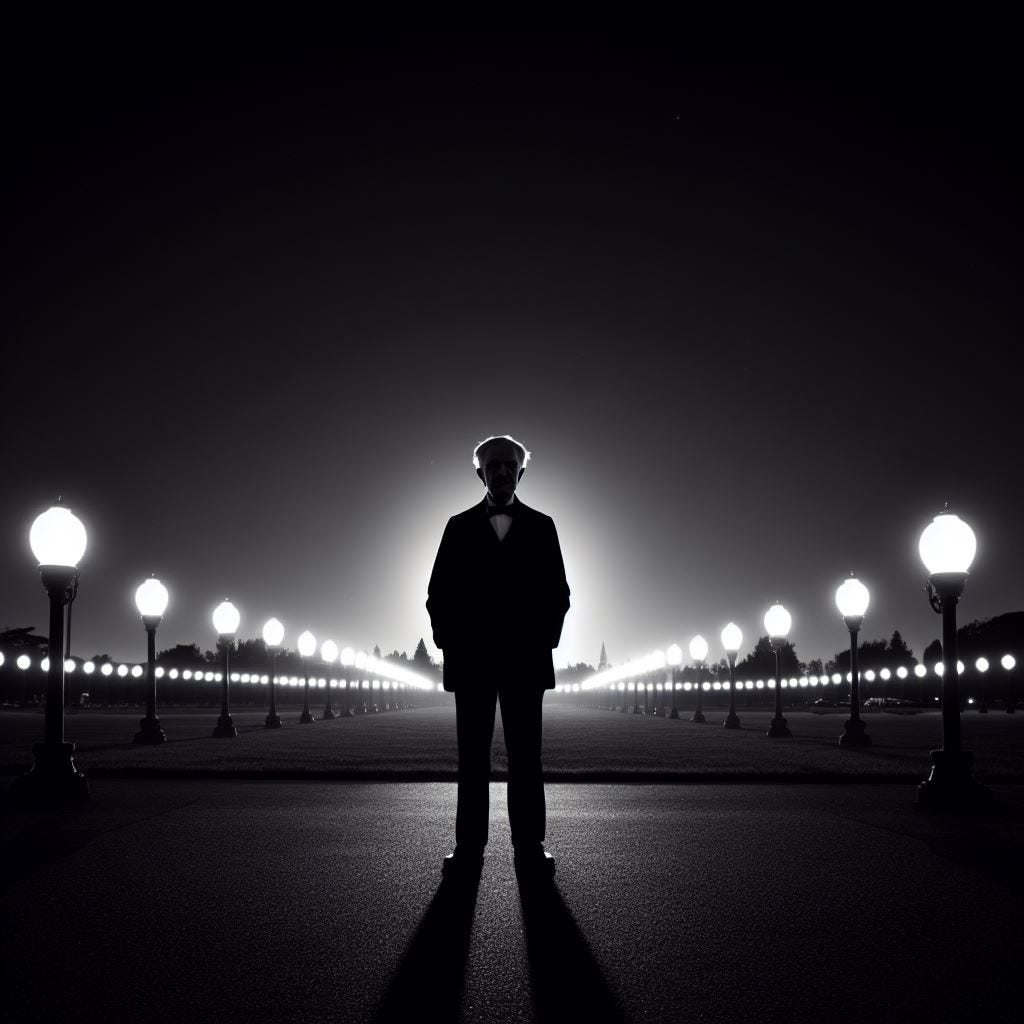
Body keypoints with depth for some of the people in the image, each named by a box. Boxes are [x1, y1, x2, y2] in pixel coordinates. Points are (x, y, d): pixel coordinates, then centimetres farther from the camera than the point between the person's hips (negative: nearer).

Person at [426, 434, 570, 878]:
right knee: (472, 755, 1)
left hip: (525, 659, 0)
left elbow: (557, 593, 8)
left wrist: (544, 640, -3)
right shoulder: (460, 527, 9)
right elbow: (439, 593, 7)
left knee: (525, 755, 0)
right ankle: (469, 847, 4)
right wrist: (449, 642, -2)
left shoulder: (540, 527, 9)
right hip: (471, 659, 0)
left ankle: (530, 846, 4)